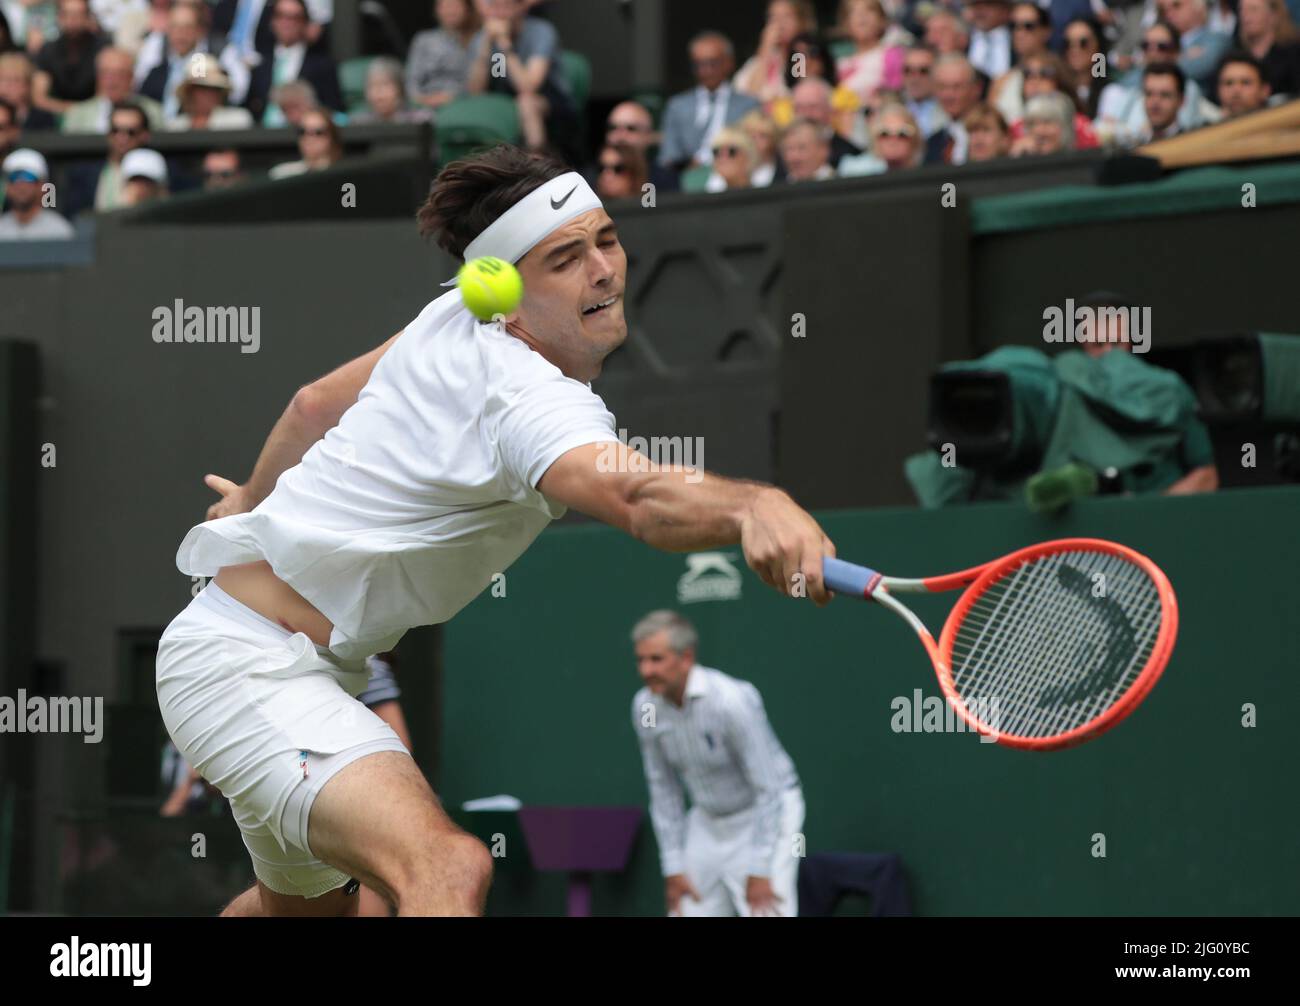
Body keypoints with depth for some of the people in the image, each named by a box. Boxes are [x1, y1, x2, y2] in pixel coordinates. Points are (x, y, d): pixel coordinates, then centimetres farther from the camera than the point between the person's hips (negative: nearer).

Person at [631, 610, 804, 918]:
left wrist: (758, 873, -23)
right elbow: (664, 790, 2)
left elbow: (768, 789, -24)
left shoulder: (731, 701, -29)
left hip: (767, 812, -7)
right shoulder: (644, 706, -9)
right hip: (708, 820, 7)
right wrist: (673, 868, 0)